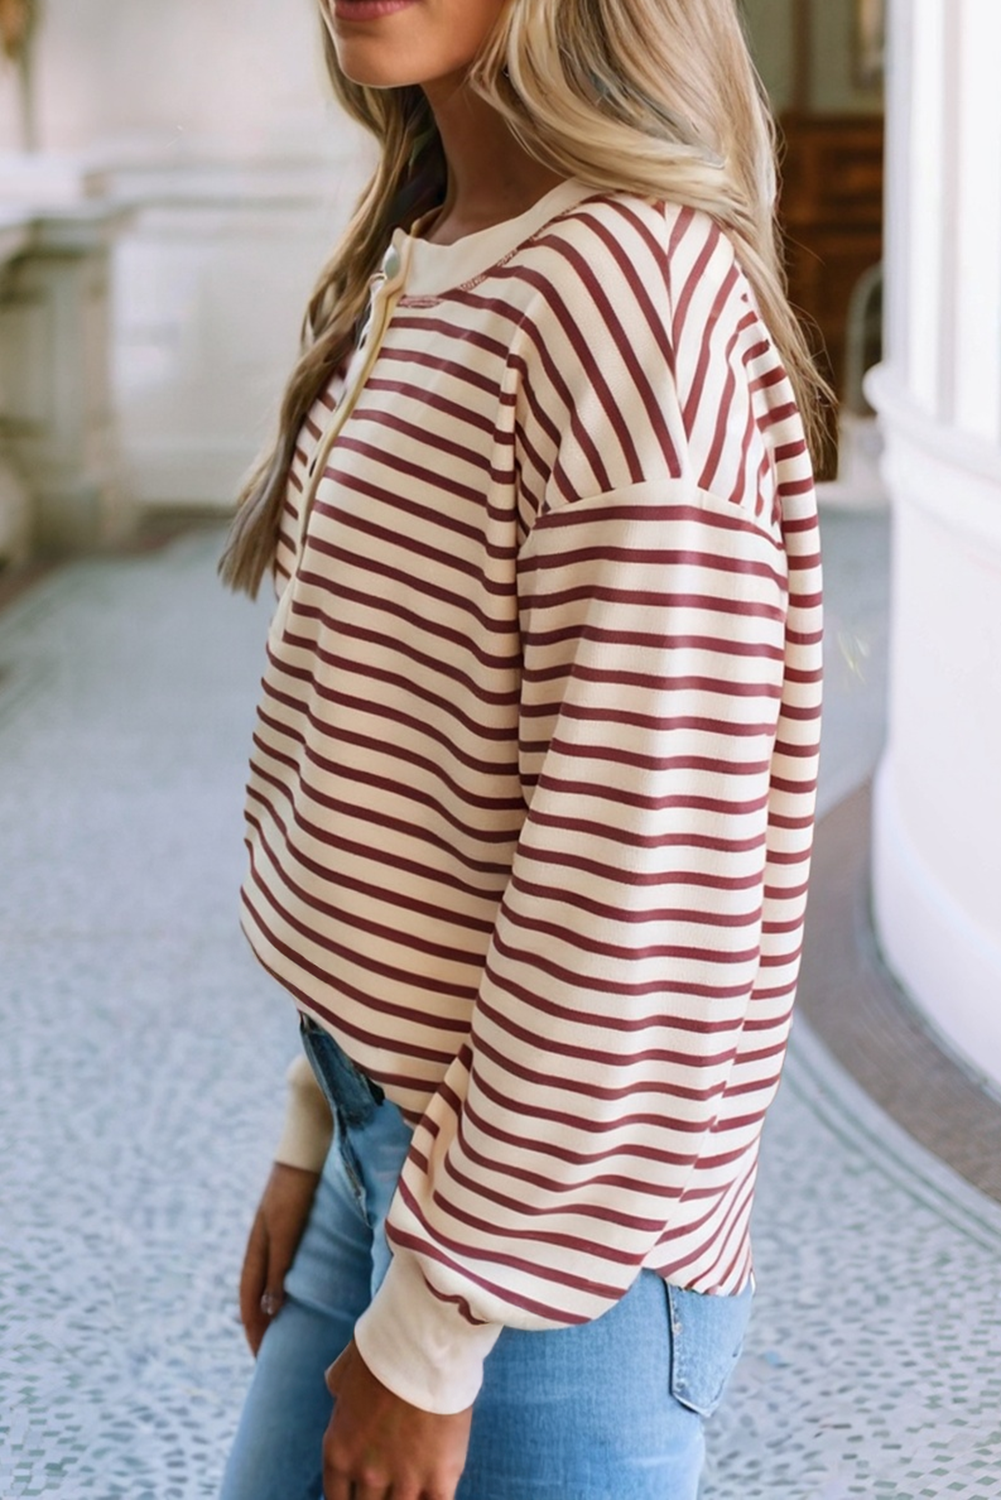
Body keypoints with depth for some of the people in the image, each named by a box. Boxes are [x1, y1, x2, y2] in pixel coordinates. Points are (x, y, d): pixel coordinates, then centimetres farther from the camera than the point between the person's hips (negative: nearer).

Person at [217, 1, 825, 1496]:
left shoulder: (632, 296, -21)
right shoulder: (416, 278, 7)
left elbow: (639, 894, -23)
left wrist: (434, 1330, -17)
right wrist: (318, 1133, 14)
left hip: (546, 1216, -8)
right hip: (389, 1133, 8)